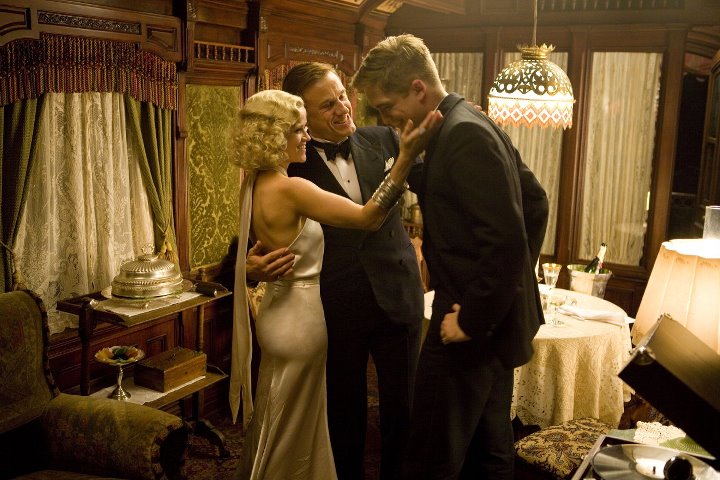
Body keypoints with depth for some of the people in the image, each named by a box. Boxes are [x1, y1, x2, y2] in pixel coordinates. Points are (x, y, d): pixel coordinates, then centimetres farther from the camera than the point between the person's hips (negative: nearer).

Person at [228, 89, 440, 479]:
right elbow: (368, 217, -29)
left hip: (278, 312, 9)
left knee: (274, 427, 25)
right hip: (299, 319, -9)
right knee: (291, 434, 10)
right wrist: (405, 157, -32)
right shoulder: (290, 189, -25)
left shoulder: (255, 184, 3)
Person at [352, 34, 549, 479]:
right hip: (500, 314, 10)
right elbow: (535, 201, 18)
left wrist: (471, 321, -19)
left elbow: (506, 240, -26)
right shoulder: (475, 125, 11)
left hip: (474, 325, -10)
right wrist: (519, 278, 19)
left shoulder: (464, 134, -20)